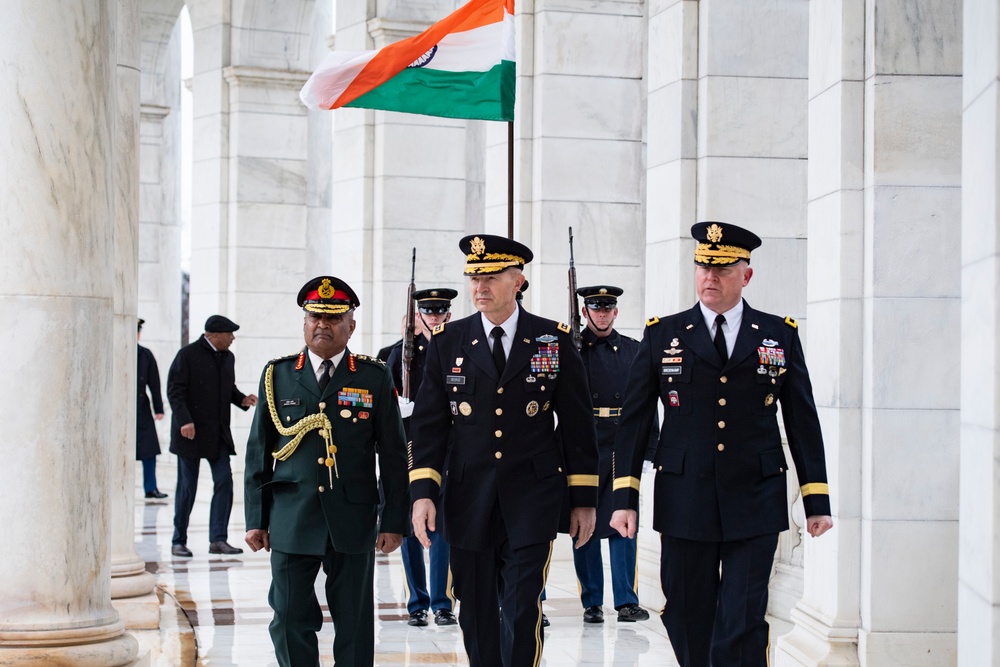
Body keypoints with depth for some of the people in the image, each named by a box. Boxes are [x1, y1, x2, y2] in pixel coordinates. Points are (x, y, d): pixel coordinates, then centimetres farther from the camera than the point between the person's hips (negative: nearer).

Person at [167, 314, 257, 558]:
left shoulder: (227, 357, 12)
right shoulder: (188, 355, -7)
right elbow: (175, 390, -11)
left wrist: (242, 400, 1)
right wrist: (184, 420, -21)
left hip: (218, 434, 6)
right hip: (191, 432, -6)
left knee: (224, 482, -4)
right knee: (187, 487, 1)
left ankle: (218, 539, 0)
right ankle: (179, 541, 12)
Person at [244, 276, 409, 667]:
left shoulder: (375, 378, 4)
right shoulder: (277, 375, 8)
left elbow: (393, 455, 4)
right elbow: (259, 451, 9)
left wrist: (394, 522, -1)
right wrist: (256, 519, 5)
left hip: (353, 520, -1)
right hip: (291, 521, 1)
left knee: (354, 626, 4)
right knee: (290, 620, 1)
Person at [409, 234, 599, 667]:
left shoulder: (555, 341, 2)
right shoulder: (448, 342, 4)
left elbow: (578, 424, 4)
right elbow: (428, 424, 3)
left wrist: (584, 499, 2)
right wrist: (423, 492, -7)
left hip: (532, 500, -2)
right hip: (469, 500, 2)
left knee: (523, 610, -10)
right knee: (476, 614, 8)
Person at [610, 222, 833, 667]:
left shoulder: (781, 335, 7)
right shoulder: (663, 335, 5)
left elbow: (803, 424, 8)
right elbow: (633, 421, 5)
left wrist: (816, 502, 4)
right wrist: (624, 498, -2)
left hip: (754, 508, -1)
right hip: (684, 504, 1)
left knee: (743, 628, -8)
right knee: (688, 623, 8)